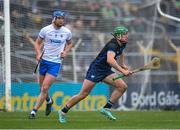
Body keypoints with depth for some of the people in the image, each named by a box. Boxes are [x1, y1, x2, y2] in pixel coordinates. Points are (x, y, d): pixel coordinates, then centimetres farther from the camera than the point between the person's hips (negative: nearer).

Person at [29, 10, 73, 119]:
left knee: (45, 88, -13)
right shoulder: (45, 30, -4)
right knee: (42, 88, 11)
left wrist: (65, 52, -1)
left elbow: (70, 43, 17)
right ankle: (49, 101, 43)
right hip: (44, 61, 1)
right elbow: (38, 43, 7)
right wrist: (38, 54, -10)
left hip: (56, 62, -1)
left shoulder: (67, 32, -1)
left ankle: (34, 111, -8)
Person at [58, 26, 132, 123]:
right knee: (83, 94, -8)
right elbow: (110, 60, -45)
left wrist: (123, 64, 23)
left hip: (106, 71, 8)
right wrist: (122, 71, -46)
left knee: (122, 86, -11)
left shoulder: (122, 44, 4)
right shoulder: (112, 45, -25)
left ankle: (106, 108, -5)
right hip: (96, 69, -8)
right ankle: (63, 112, 9)